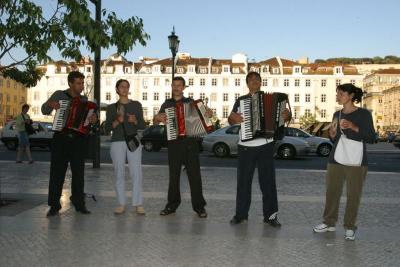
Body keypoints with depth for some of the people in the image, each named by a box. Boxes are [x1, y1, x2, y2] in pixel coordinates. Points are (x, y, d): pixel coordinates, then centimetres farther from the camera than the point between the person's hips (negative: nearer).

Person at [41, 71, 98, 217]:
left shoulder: (84, 99, 10)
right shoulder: (59, 94, 3)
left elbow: (87, 116, 13)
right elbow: (44, 111, 9)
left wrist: (93, 119, -11)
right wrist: (50, 104, -14)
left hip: (78, 139, 2)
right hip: (61, 138, -2)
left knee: (78, 172, 3)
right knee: (57, 172, -2)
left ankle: (79, 204, 10)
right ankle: (54, 205, 3)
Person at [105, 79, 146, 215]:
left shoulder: (136, 105, 11)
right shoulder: (111, 107, 12)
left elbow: (142, 126, 7)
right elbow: (107, 129, 5)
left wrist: (135, 121, -13)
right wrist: (117, 121, -12)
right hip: (117, 142, 1)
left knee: (136, 172, -10)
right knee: (119, 173, -1)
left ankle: (138, 204, -7)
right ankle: (121, 204, 5)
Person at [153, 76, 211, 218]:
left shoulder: (191, 102, 9)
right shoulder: (167, 104, 13)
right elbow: (155, 121, 15)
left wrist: (209, 114, -11)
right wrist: (158, 117, -8)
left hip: (190, 143, -2)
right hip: (173, 143, 2)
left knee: (194, 174, -2)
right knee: (173, 175, 7)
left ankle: (199, 206, 4)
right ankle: (172, 205, 17)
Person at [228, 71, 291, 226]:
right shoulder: (240, 100, 8)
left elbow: (281, 116, 6)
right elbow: (230, 120, 7)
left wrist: (287, 115, -17)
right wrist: (233, 118, -15)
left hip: (266, 146, 0)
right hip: (245, 147, 1)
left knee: (268, 181, 2)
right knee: (243, 181, 5)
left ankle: (270, 215, 10)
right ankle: (241, 214, 15)